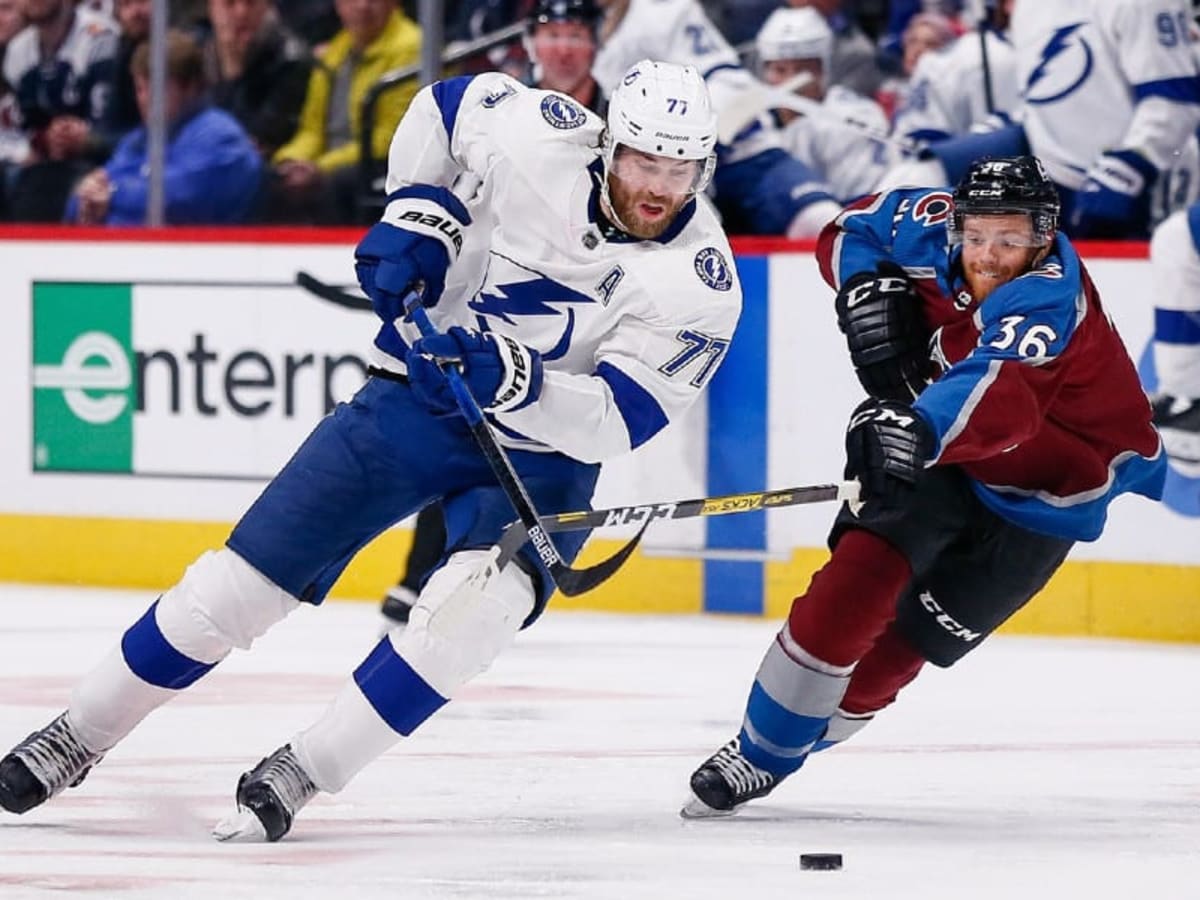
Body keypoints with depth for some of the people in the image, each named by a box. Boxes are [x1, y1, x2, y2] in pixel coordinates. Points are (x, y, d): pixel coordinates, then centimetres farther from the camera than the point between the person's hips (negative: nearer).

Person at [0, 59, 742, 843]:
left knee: (471, 608, -31)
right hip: (421, 395, 2)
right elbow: (444, 105, 7)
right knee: (243, 582, 0)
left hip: (543, 459, -2)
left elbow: (615, 422, -26)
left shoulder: (702, 284, -20)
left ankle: (297, 776, -18)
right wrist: (419, 216, -6)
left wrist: (513, 380, -40)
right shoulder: (537, 136, -16)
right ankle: (77, 736, 18)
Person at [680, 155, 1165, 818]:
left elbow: (998, 393, -54)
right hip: (941, 449, 5)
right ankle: (753, 752, -10)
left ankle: (773, 757, 10)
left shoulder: (1049, 298, -34)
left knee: (905, 642, -6)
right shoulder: (938, 229, -15)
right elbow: (853, 229, 5)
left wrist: (921, 429, -73)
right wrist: (867, 292, -16)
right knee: (857, 579, -17)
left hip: (1048, 490, -4)